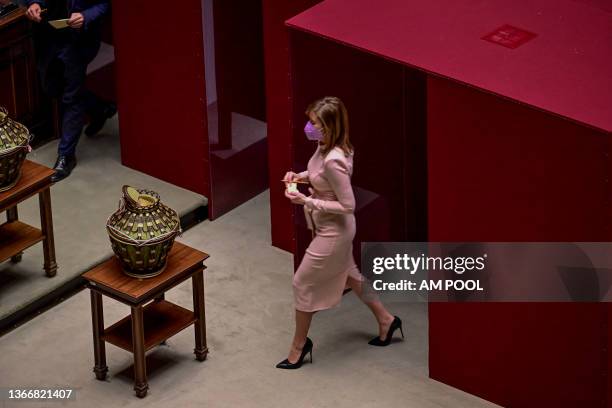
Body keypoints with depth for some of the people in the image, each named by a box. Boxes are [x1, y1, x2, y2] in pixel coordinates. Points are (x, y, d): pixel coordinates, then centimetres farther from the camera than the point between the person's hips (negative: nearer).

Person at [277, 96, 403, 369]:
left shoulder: (333, 160, -33)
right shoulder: (326, 147, -5)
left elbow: (347, 206, -28)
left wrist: (306, 201, -28)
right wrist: (302, 176, -1)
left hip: (333, 232, -10)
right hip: (333, 228, 10)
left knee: (302, 283, 6)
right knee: (348, 274, 28)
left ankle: (299, 345, 24)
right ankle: (385, 320, 45)